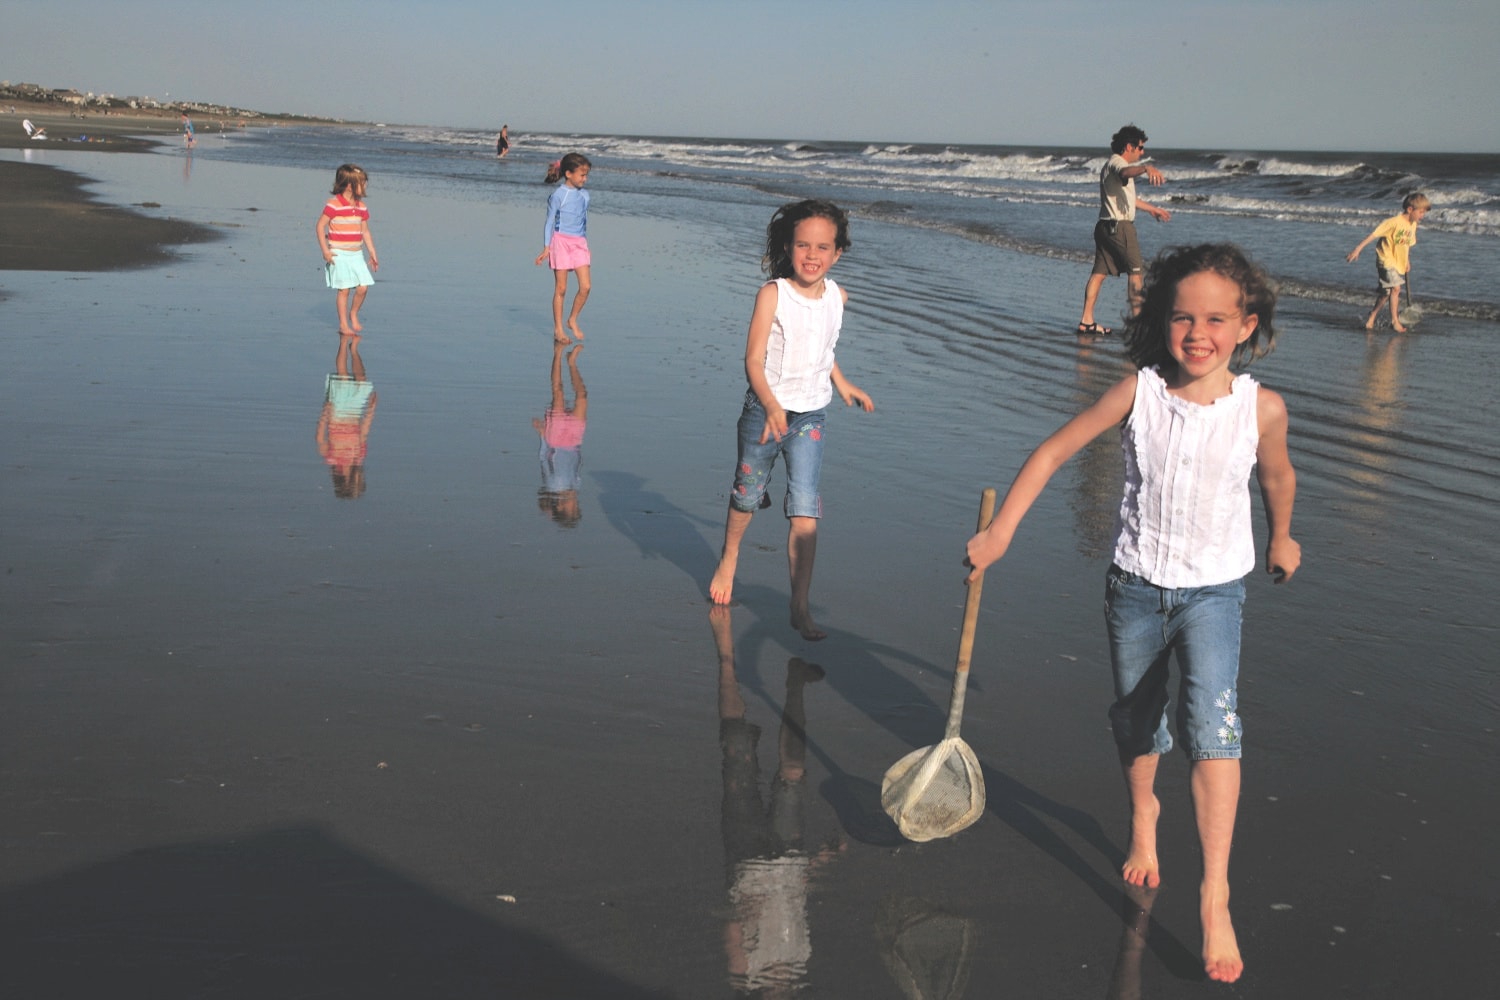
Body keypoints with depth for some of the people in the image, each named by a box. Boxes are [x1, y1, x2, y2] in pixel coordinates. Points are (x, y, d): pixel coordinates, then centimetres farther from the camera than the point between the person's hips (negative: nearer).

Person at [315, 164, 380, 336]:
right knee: (344, 289, -4)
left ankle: (353, 314, 23)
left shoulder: (362, 207, 9)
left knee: (363, 287, -3)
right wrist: (325, 250, -14)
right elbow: (320, 226, -9)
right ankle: (343, 325, 8)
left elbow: (365, 231, 16)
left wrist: (373, 254, 16)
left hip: (357, 255, 6)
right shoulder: (333, 205, -11)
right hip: (339, 255, -6)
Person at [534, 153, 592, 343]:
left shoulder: (584, 195, 9)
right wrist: (546, 247, -9)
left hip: (579, 243, 5)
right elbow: (550, 221, -5)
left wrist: (586, 244, 20)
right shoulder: (558, 195, -8)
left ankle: (573, 320, 16)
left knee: (586, 286, -4)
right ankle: (558, 329, 9)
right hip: (561, 241, -5)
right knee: (561, 288, 0)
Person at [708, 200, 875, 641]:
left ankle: (800, 606, -2)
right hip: (764, 410, -2)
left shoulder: (837, 297, 1)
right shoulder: (773, 294, -15)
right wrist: (772, 407, -32)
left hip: (810, 416, 3)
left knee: (805, 512, -7)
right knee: (747, 497, 15)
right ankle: (728, 562, 44)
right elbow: (753, 360, -19)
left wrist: (841, 382, 16)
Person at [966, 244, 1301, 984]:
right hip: (1136, 585, 2)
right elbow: (1053, 452, -8)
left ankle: (1215, 896, -15)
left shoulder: (1261, 408, -13)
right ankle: (1143, 816, 49)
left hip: (1214, 589, -2)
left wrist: (1282, 537, 25)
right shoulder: (1139, 393, -14)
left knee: (1212, 726, -19)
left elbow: (1277, 476, 8)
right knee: (1135, 721, 19)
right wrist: (999, 532, -13)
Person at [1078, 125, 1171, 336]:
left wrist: (1151, 208, 46)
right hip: (1119, 226, -10)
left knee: (1099, 272, 5)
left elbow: (1126, 197, 36)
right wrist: (1147, 168, -57)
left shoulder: (1111, 164, 23)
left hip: (1105, 226, 10)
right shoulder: (1116, 162, -10)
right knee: (1135, 270, -3)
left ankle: (1086, 321, 2)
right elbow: (1126, 172, -37)